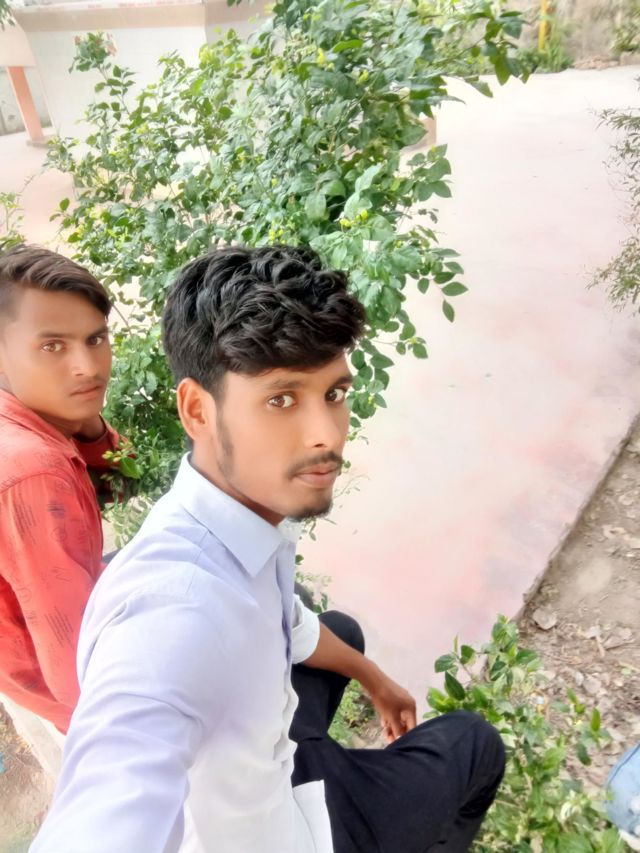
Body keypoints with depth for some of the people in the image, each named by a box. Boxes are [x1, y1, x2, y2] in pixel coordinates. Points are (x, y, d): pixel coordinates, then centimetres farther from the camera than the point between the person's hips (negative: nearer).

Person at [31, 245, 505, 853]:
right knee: (476, 746, 11)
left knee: (342, 628, 32)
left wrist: (374, 679, 17)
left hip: (264, 758, 6)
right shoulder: (172, 610, -45)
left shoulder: (257, 507, -18)